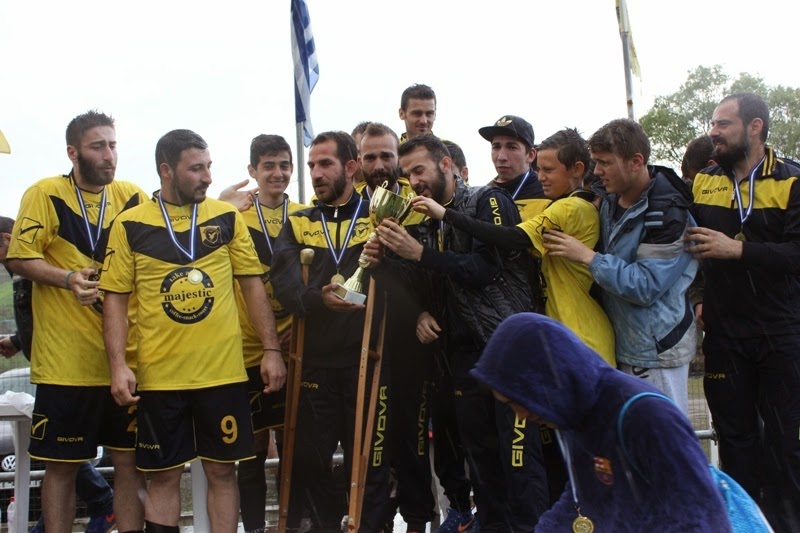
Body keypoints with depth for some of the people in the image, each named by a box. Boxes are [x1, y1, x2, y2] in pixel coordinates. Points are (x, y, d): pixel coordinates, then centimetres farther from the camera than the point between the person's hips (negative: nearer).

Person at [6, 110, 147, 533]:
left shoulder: (134, 197, 7)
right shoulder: (45, 194, -3)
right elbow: (19, 258, -7)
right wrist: (68, 278, -21)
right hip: (65, 360, -3)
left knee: (130, 460, 8)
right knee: (62, 463, 7)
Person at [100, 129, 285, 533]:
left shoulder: (227, 218, 3)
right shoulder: (130, 225, 0)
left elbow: (253, 286, 7)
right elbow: (115, 300, 2)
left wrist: (271, 349, 2)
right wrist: (118, 366, -7)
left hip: (223, 371, 1)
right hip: (159, 375, -1)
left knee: (222, 470, 8)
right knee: (163, 474, 9)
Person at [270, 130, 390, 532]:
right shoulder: (298, 223, 9)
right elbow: (284, 283, -8)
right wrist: (317, 297, -27)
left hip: (368, 357, -2)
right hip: (315, 359, 3)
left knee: (369, 459, 6)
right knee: (309, 459, 11)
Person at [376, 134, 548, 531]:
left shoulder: (488, 201, -6)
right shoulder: (434, 221, 15)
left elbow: (486, 268, -19)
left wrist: (419, 253, -22)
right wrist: (426, 313, -2)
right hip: (465, 349, 7)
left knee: (517, 449, -9)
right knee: (479, 449, 9)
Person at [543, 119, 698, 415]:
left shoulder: (667, 211, -18)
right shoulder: (609, 203, 7)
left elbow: (646, 286, -23)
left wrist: (587, 256, -21)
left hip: (658, 349, -8)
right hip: (621, 345, 8)